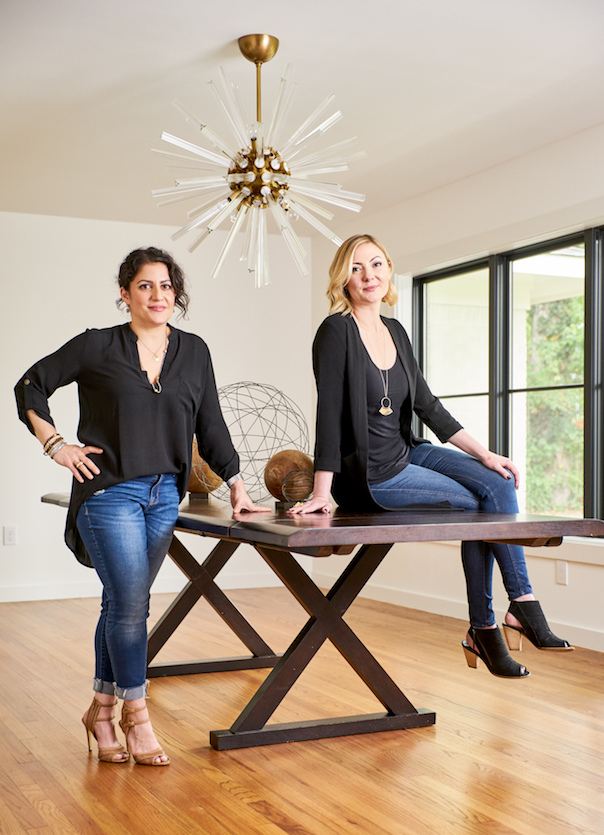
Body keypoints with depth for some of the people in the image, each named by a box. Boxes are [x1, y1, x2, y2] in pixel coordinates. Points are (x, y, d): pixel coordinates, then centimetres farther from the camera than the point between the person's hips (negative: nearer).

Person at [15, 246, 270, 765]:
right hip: (109, 492, -4)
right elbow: (32, 385, 7)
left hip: (164, 495, 4)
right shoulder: (98, 347, -1)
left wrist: (237, 487, 8)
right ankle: (136, 717, 6)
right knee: (130, 603, -8)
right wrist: (55, 445, -2)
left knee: (124, 604, 10)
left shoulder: (193, 352, 9)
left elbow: (210, 426, 11)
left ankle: (101, 709, 23)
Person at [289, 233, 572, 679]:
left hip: (408, 453, 7)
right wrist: (321, 493, -25)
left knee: (497, 482, -8)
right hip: (369, 475, -7)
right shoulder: (337, 331, -15)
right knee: (475, 505, -8)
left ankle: (484, 627, -6)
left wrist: (484, 453, 4)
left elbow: (427, 404, 9)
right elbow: (329, 412, -21)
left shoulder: (395, 332, 8)